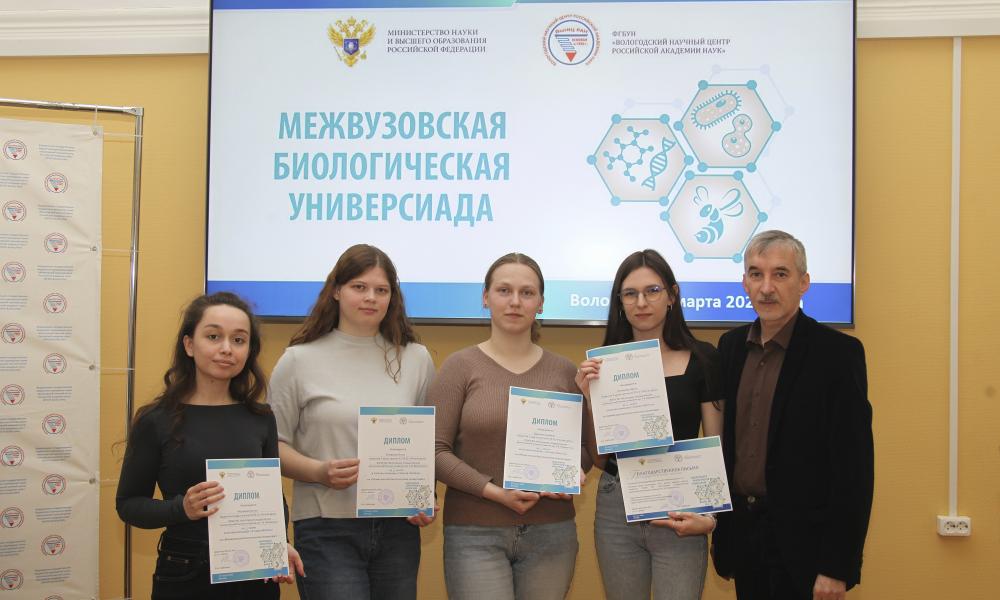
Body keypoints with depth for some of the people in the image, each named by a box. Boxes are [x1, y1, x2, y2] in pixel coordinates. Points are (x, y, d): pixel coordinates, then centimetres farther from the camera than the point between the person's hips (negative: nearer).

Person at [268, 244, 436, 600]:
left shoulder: (416, 359, 8)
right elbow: (273, 444, 1)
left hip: (398, 528, 3)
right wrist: (319, 472, -15)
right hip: (327, 530, -3)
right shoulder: (299, 360, 1)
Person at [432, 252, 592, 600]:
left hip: (551, 533, 3)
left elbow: (585, 444, 14)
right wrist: (494, 491, -16)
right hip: (475, 534, -3)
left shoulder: (563, 370, 8)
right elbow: (435, 451, -6)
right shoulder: (460, 366, -1)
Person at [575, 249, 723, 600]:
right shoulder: (604, 362, 2)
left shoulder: (701, 359, -4)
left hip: (679, 513, -2)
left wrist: (710, 515, -14)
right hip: (616, 510, 2)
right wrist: (591, 400, -11)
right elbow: (600, 459, 4)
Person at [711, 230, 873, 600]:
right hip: (741, 531, 5)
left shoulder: (838, 353, -12)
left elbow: (854, 468, -14)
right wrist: (719, 528, 9)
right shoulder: (732, 346, 6)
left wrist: (837, 566, -17)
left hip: (802, 542, -5)